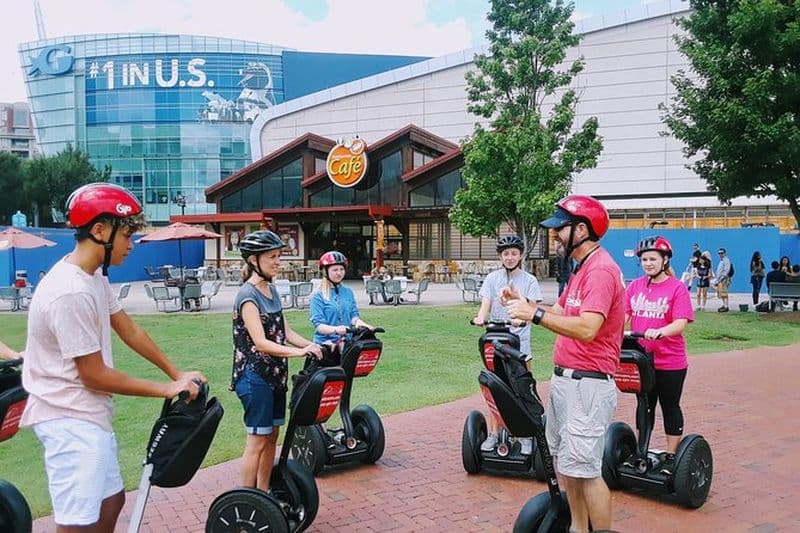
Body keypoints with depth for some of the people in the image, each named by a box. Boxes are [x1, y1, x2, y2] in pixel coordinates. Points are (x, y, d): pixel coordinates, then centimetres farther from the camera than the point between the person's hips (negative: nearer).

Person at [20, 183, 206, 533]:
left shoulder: (95, 276, 5)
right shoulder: (71, 292, -25)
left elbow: (130, 331, 13)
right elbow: (95, 376, -20)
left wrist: (178, 374, 13)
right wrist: (168, 389, -12)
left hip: (90, 415, 10)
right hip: (69, 419, -10)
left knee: (111, 500, 20)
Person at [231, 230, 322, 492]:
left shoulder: (271, 289, 9)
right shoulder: (248, 296, -17)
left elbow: (284, 331, 11)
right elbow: (261, 343, -24)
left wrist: (312, 345, -2)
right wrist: (299, 352, -32)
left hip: (275, 374, 8)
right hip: (254, 376, -8)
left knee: (271, 436, 14)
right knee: (257, 440, -2)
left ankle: (263, 494, 26)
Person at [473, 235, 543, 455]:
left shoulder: (529, 280, 2)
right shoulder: (492, 278, 7)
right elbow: (485, 304, -3)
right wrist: (480, 318, -25)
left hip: (519, 340, -2)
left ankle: (525, 437, 10)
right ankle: (493, 434, 14)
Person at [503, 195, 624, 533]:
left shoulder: (600, 270, -18)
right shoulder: (582, 269, 15)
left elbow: (587, 328, -29)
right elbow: (561, 312, 17)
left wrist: (536, 314, -27)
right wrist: (525, 304, 4)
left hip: (587, 384, -11)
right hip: (564, 379, 11)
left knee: (584, 469, -6)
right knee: (563, 462, 19)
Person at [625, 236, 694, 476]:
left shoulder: (677, 287, -9)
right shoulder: (635, 286, 5)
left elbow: (681, 323, -18)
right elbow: (623, 314, 0)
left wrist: (660, 332, -36)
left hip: (670, 362, -4)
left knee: (670, 407, 10)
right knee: (644, 406, 18)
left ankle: (671, 456, 22)